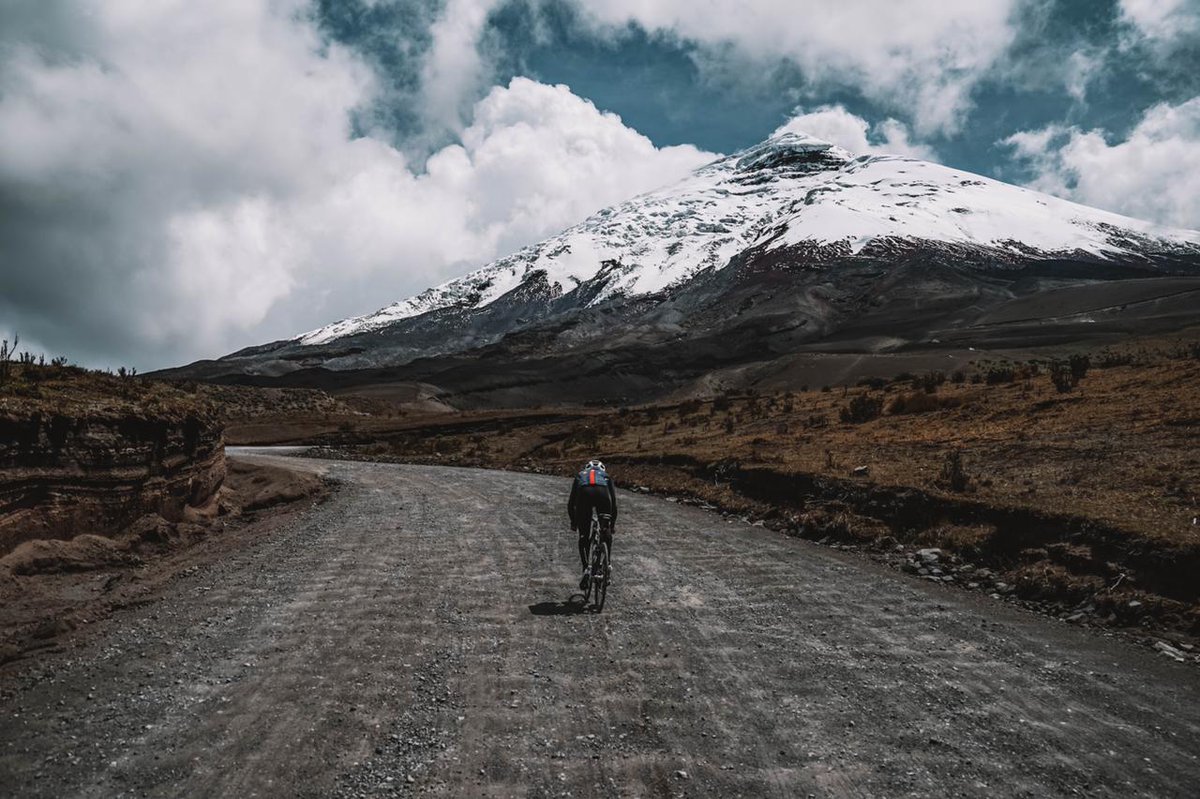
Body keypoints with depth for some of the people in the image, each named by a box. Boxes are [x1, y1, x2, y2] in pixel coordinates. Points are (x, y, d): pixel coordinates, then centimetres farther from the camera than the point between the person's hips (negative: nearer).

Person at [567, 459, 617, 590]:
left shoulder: (580, 475, 40)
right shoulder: (606, 476, 39)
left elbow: (571, 504, 38)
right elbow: (614, 504, 36)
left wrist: (573, 523, 50)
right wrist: (612, 525, 46)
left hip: (584, 493, 0)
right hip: (602, 492, 0)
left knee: (583, 537, 13)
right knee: (606, 533, 22)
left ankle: (586, 568, 0)